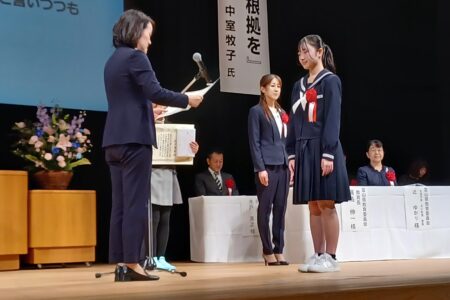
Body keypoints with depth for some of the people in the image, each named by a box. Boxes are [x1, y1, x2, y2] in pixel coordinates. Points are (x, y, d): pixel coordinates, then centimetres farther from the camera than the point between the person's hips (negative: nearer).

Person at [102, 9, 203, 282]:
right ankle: (131, 264, -5)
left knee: (121, 205, 7)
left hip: (115, 140, 9)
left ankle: (121, 264, 8)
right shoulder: (135, 57, -7)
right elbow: (156, 92, -16)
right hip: (134, 138, -9)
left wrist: (148, 110, 31)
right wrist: (187, 100, -5)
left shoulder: (113, 60, 20)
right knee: (136, 204, -6)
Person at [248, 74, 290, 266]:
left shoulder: (282, 113, 18)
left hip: (282, 165, 6)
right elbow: (254, 142, -7)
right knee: (265, 209, -1)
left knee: (280, 208, 6)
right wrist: (260, 168, -14)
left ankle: (279, 250, 11)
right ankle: (268, 250, 6)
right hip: (267, 165, -6)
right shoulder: (256, 111, -1)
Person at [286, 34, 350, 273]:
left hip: (322, 150, -6)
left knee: (326, 205, -4)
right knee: (313, 206, 7)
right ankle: (318, 255, 12)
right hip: (304, 151, 6)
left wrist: (328, 154, -16)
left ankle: (330, 258, 2)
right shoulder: (299, 86, 17)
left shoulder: (330, 81, -2)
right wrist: (292, 154, 10)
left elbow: (333, 120, -10)